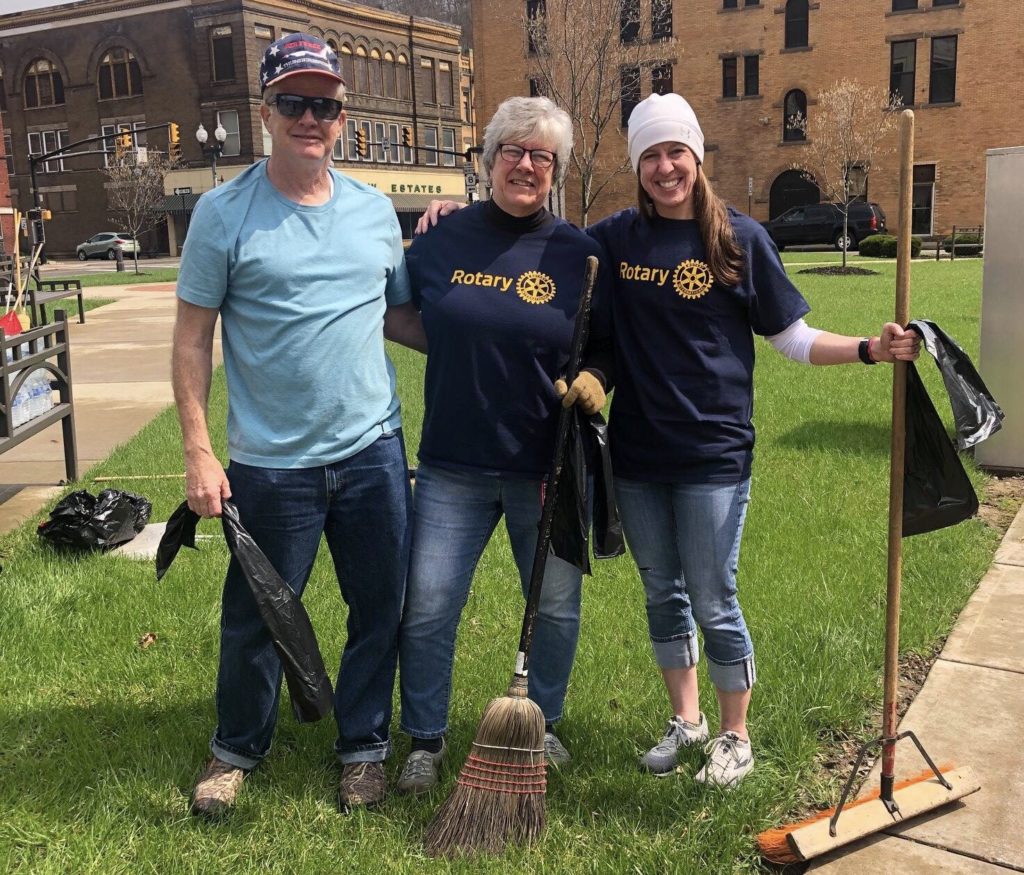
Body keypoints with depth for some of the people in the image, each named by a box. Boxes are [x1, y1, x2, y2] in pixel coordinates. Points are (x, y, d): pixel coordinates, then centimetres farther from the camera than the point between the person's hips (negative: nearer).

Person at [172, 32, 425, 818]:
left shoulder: (375, 210, 6)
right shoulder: (224, 213, -5)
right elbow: (192, 339, -5)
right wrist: (199, 452, -10)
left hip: (374, 452, 3)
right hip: (272, 464, -3)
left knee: (381, 611, 12)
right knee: (256, 620, 11)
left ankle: (364, 745, 33)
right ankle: (237, 750, 35)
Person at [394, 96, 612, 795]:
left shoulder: (579, 253, 0)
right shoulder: (445, 240, 2)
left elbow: (610, 346, 6)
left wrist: (594, 380, -12)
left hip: (546, 466, 0)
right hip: (453, 466, 0)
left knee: (556, 605, 12)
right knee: (426, 607, 2)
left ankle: (544, 725, 37)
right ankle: (426, 740, 24)